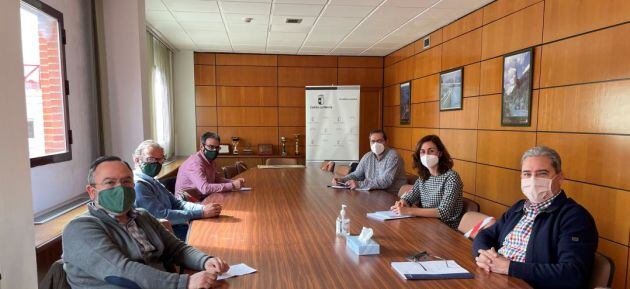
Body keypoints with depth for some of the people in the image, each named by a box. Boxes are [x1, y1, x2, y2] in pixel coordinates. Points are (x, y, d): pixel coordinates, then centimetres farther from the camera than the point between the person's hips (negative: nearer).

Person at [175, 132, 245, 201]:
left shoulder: (210, 160, 5)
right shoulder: (195, 162, -23)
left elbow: (217, 179, 10)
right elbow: (204, 188, -32)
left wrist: (234, 182, -8)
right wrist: (232, 186, -29)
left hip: (202, 198, 8)